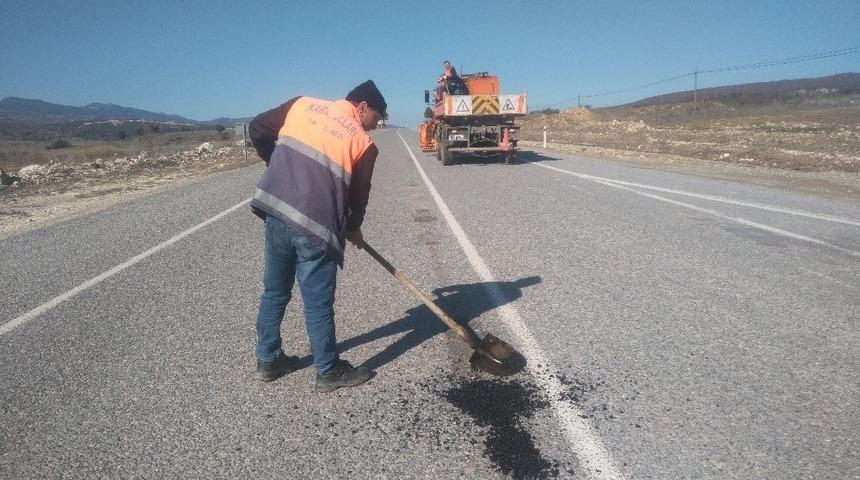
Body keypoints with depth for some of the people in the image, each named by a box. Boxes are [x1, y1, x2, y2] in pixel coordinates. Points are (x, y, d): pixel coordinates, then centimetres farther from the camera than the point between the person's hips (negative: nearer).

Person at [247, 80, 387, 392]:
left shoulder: (302, 104, 11)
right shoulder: (363, 143, 0)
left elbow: (257, 129, 12)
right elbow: (358, 195, 6)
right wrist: (353, 229, 24)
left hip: (275, 212, 5)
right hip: (316, 227, -5)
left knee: (275, 291, 20)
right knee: (319, 303, 6)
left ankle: (268, 360, 34)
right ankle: (329, 371, 21)